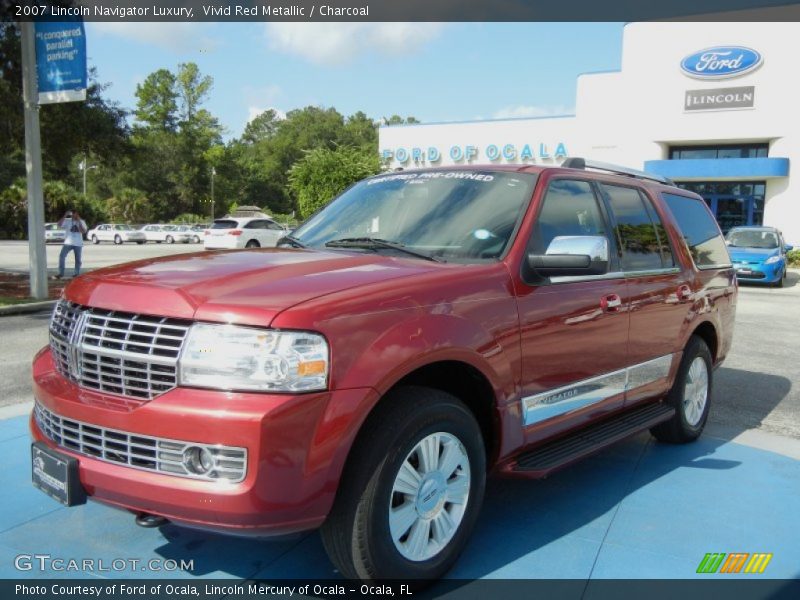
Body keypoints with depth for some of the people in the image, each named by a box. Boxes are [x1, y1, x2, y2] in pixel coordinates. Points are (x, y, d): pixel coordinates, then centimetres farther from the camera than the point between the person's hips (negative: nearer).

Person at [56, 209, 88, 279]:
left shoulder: (81, 222, 4)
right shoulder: (67, 220, 1)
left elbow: (83, 231, -10)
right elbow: (59, 224, -16)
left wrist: (79, 221, -14)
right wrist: (65, 216, -21)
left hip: (78, 244, 1)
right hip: (68, 243, -1)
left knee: (78, 259, 7)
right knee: (62, 256, -13)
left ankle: (77, 274, 18)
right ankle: (61, 273, -8)